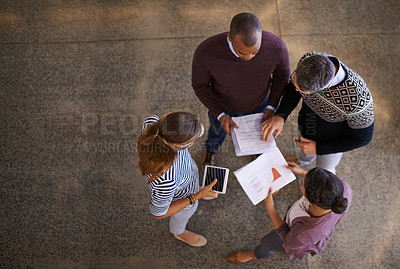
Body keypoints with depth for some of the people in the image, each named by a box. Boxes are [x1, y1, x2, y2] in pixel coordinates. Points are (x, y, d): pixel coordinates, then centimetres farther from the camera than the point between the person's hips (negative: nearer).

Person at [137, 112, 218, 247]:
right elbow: (158, 214, -27)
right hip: (180, 196, -3)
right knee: (183, 215, 33)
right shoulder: (165, 181, -50)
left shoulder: (152, 122, -38)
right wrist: (198, 196, -28)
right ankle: (179, 232, 69)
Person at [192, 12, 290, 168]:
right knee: (218, 132, 31)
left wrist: (271, 107, -18)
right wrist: (220, 115, -25)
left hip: (258, 103, 1)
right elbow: (200, 84, -20)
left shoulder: (276, 46, -37)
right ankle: (210, 149, 69)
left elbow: (282, 75, -13)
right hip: (222, 106, -1)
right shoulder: (206, 51, -41)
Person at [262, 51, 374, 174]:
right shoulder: (308, 59, -35)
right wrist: (280, 116, -29)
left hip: (333, 141, -3)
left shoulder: (358, 99, -46)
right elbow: (293, 88, -13)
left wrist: (318, 148, -24)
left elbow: (363, 137, -26)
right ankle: (303, 161, 73)